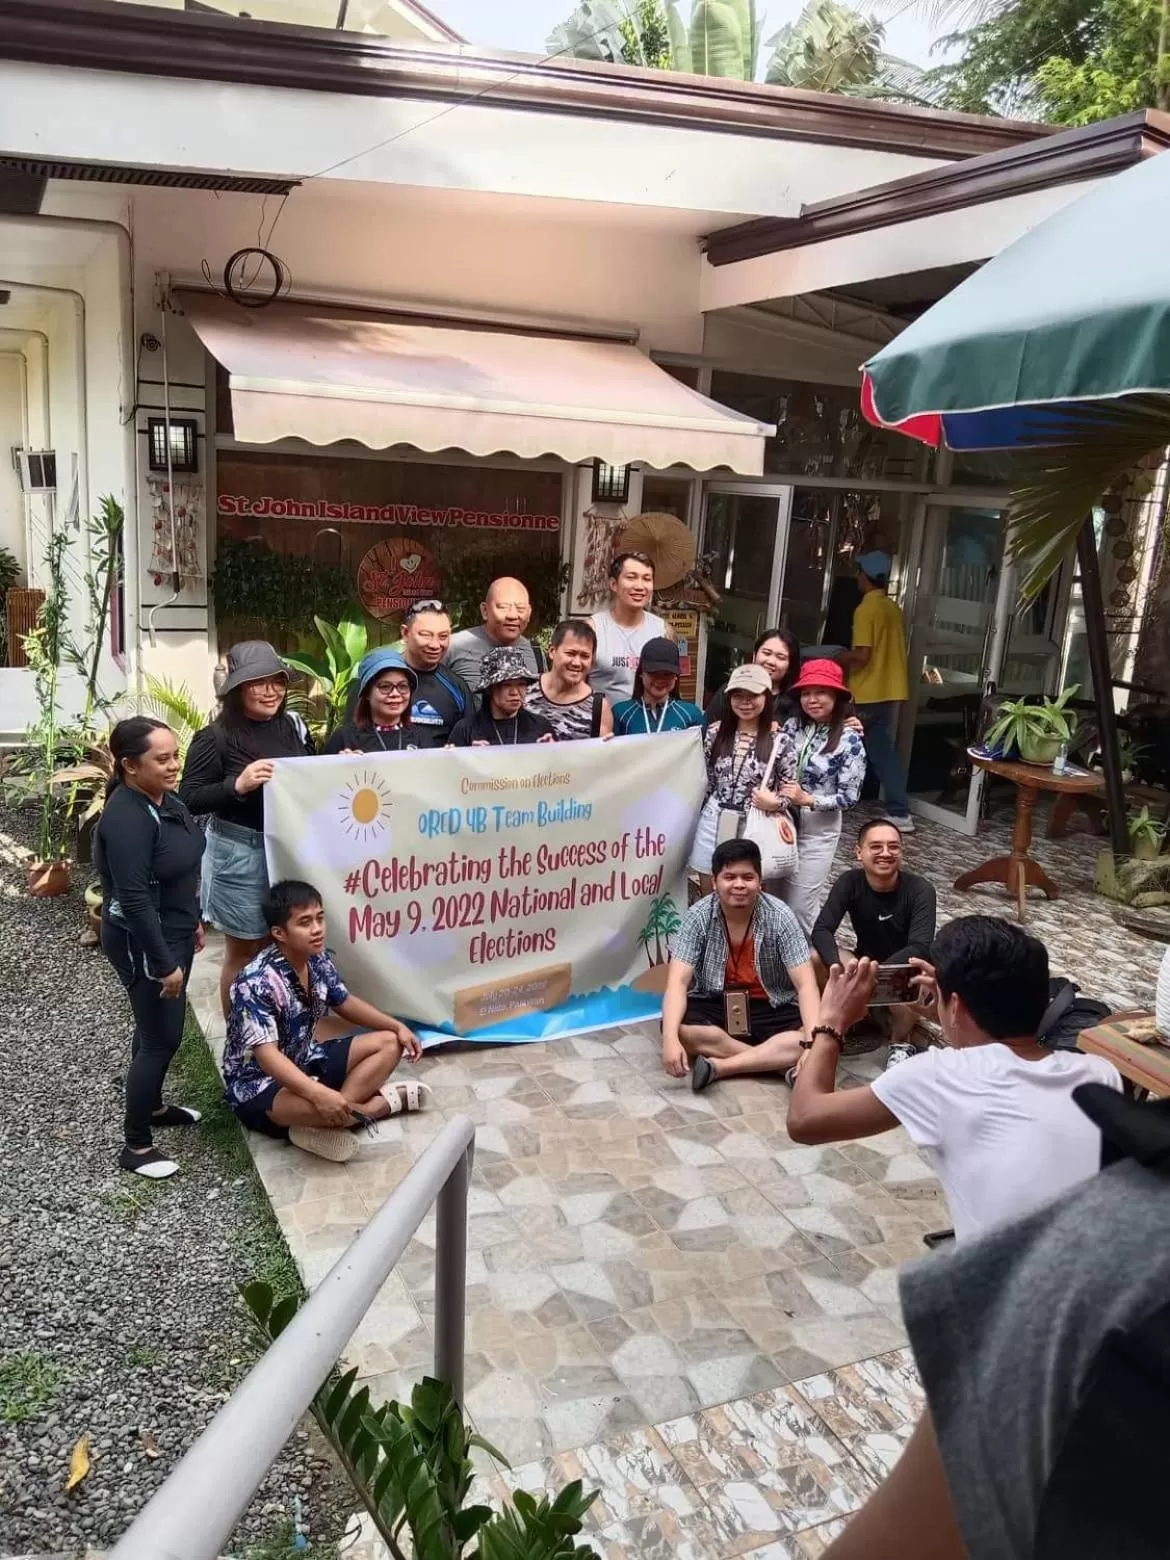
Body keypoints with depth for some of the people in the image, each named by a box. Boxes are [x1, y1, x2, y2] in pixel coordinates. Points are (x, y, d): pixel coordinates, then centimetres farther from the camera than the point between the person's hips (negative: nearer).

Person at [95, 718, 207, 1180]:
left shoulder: (163, 798, 0)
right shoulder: (126, 818, -28)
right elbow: (135, 900, -29)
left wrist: (193, 921, 21)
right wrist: (163, 963, -25)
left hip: (172, 931, 9)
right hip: (142, 943, -9)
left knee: (156, 1027, 23)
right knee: (161, 1036, -1)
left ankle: (152, 1106, 42)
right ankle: (136, 1146, 14)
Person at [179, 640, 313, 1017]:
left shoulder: (293, 725, 4)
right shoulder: (216, 737, -12)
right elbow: (189, 799, -13)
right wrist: (237, 785, -26)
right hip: (240, 854, -5)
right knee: (244, 951, 8)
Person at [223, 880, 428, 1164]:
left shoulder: (319, 961, -4)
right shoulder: (256, 983, -28)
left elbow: (344, 1003, 14)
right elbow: (267, 1055, -35)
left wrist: (398, 1027, 6)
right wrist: (318, 1094, -47)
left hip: (306, 1060, 9)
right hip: (258, 1082, -9)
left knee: (389, 1043, 2)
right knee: (313, 1105, -41)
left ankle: (321, 1126, -15)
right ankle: (383, 1103, -11)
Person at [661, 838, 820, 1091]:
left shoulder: (780, 917, -13)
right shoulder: (698, 916, -13)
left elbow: (806, 984, -18)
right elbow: (678, 981, -19)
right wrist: (670, 1038, -37)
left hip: (771, 1010, 0)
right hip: (713, 1007, 0)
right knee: (681, 1030, -32)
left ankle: (718, 1066, -29)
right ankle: (779, 1062, -24)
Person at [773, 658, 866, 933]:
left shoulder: (849, 741, -11)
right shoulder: (792, 725, 0)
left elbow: (849, 797, -11)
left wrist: (807, 799, -22)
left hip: (818, 830, -4)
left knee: (799, 904, 3)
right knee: (775, 897, 13)